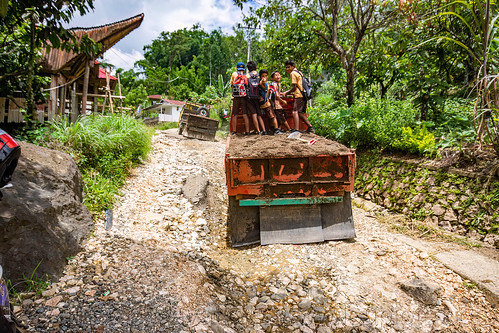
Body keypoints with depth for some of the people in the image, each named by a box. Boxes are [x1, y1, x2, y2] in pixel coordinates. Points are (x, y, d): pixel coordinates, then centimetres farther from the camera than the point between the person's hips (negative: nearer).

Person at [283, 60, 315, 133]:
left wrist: (287, 92, 5)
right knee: (300, 113, 15)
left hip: (299, 95, -9)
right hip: (304, 95, 9)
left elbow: (294, 87, -8)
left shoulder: (293, 73, -3)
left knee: (295, 112, -18)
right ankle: (310, 127, 17)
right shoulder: (298, 72, 24)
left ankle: (296, 130, -32)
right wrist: (290, 92, 23)